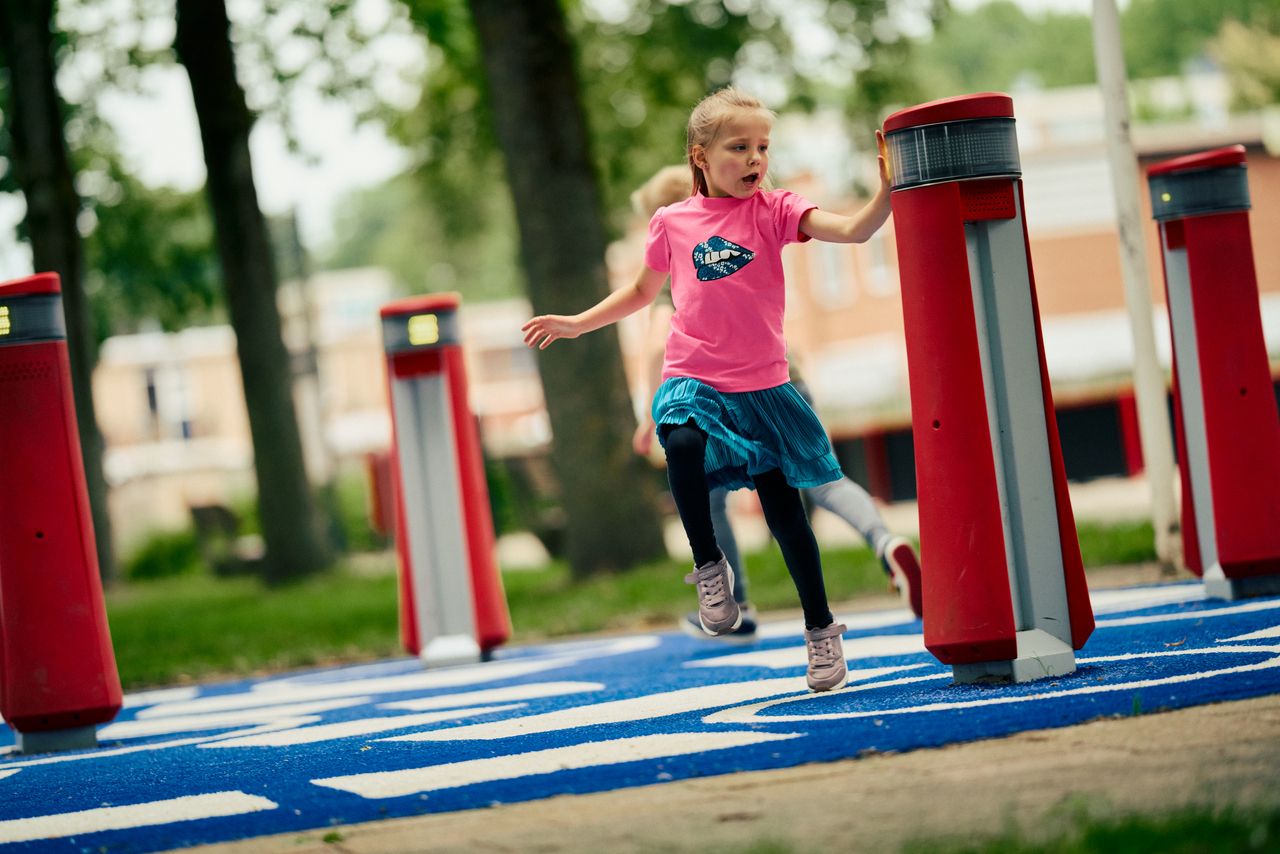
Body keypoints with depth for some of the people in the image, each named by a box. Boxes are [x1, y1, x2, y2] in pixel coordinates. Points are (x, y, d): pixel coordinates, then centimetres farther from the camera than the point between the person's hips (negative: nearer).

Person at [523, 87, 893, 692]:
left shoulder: (772, 210, -2)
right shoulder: (673, 222, 3)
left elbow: (853, 231, -16)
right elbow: (642, 291, 21)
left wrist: (888, 189, -32)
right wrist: (575, 324, 17)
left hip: (761, 385, 0)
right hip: (693, 380, 0)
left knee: (783, 507, 2)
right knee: (683, 446, -33)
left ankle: (820, 628, 20)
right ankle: (709, 566, -12)